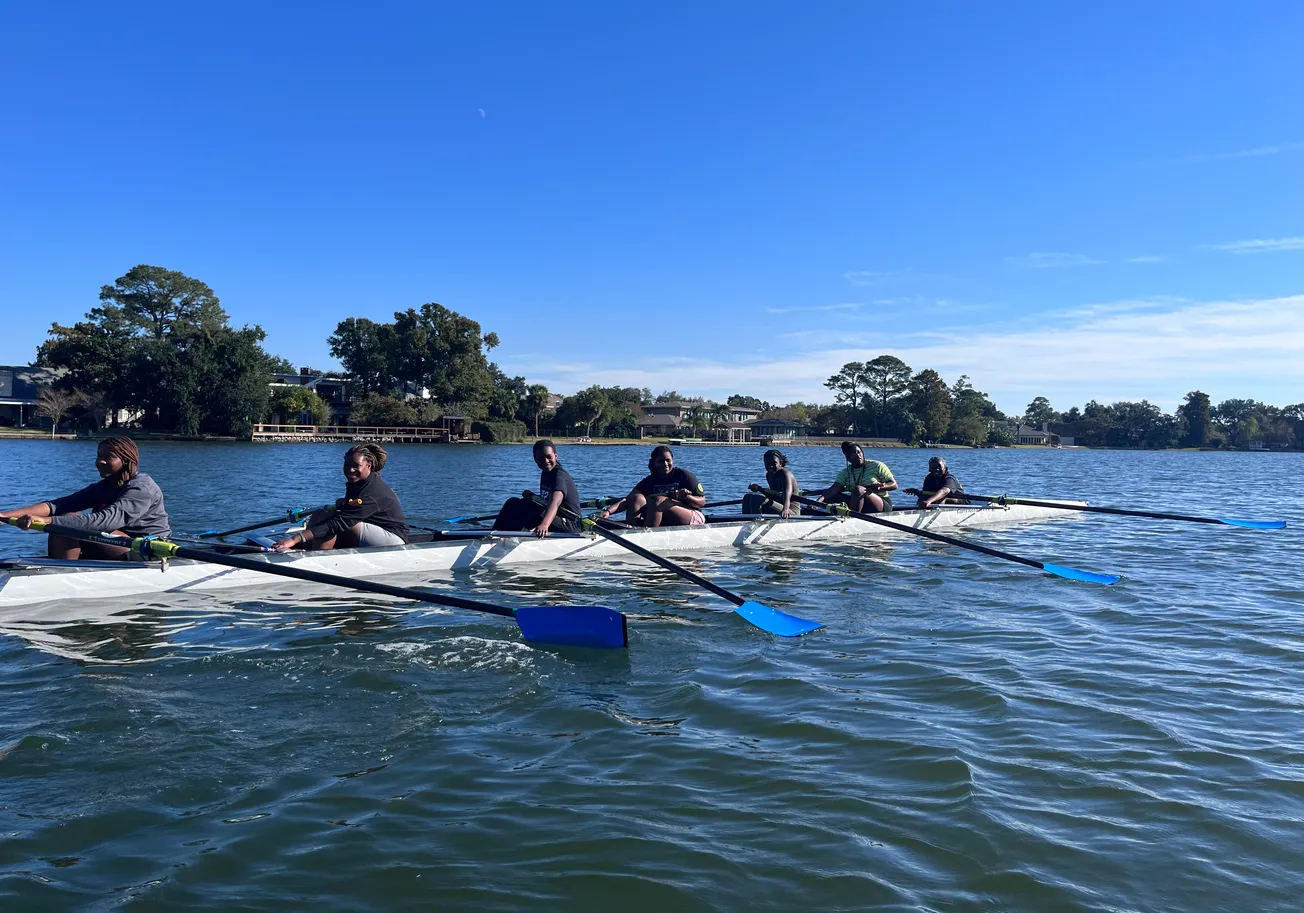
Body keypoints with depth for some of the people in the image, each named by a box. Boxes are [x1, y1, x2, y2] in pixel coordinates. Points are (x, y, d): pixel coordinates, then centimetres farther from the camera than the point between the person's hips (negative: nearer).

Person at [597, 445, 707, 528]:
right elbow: (627, 499, -3)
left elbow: (702, 502, -3)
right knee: (637, 498, -12)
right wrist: (608, 511, -19)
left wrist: (686, 497, -24)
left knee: (659, 500, -28)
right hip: (665, 523, 5)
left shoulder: (683, 475, -2)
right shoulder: (651, 481, 9)